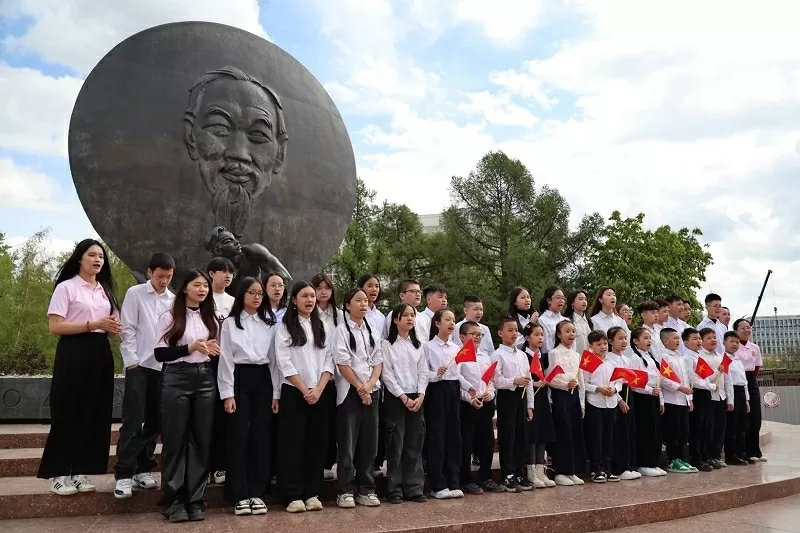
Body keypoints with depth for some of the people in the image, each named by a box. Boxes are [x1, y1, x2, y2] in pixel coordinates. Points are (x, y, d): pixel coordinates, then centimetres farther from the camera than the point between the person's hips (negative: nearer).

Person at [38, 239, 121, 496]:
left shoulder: (106, 290, 16)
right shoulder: (66, 287, -3)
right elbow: (55, 326, -11)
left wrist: (112, 327, -3)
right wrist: (93, 325, -17)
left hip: (100, 354, 6)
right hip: (73, 354, -6)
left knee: (93, 414, 6)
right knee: (68, 414, -2)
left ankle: (80, 472, 14)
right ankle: (59, 474, 7)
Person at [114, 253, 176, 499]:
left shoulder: (174, 300, 8)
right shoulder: (135, 293, 0)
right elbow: (127, 330, -3)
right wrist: (132, 361, -8)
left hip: (163, 366, 3)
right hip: (139, 365, -3)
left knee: (155, 420, 8)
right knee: (133, 420, -5)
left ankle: (144, 468, 20)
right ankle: (124, 474, 1)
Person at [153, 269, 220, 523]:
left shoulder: (210, 318, 15)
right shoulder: (169, 317, -1)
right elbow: (160, 353, -8)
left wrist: (214, 351, 3)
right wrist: (190, 347, -16)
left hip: (205, 380, 4)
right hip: (177, 380, -4)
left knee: (201, 440, 4)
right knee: (175, 440, 1)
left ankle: (195, 500, 12)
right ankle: (173, 501, 10)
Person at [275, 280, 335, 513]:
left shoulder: (324, 327, 11)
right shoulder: (284, 327, 0)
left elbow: (329, 360, 5)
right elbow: (284, 362, -7)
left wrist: (318, 389, -8)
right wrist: (305, 390, -12)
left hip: (320, 392, 4)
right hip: (293, 392, -3)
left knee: (317, 442, 6)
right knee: (293, 442, -1)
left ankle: (312, 493, 15)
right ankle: (292, 496, 6)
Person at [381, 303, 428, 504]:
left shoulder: (417, 344, 13)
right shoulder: (387, 344, -2)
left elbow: (423, 372, 8)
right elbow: (386, 374, -8)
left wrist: (420, 395, -6)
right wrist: (403, 397, -13)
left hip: (416, 398, 5)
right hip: (395, 398, -4)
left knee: (414, 445, 6)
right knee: (395, 445, -1)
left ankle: (414, 488, 13)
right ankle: (395, 490, 7)